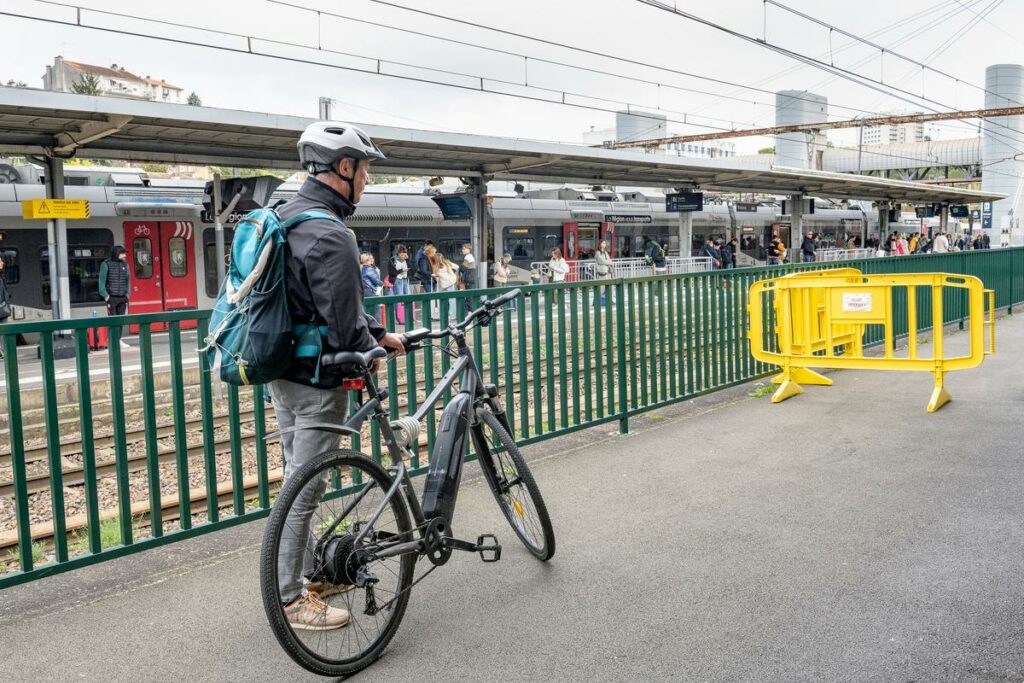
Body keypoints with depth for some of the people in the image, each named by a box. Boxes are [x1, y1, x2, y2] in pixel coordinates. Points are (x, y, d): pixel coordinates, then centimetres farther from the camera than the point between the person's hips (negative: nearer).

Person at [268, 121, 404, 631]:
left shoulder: (287, 215, 10)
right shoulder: (331, 235, -23)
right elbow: (344, 322, -22)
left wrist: (377, 333, 17)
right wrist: (371, 351, -1)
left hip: (282, 372, 10)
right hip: (316, 379, -10)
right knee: (305, 488, 1)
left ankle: (307, 575, 34)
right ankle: (289, 599, 13)